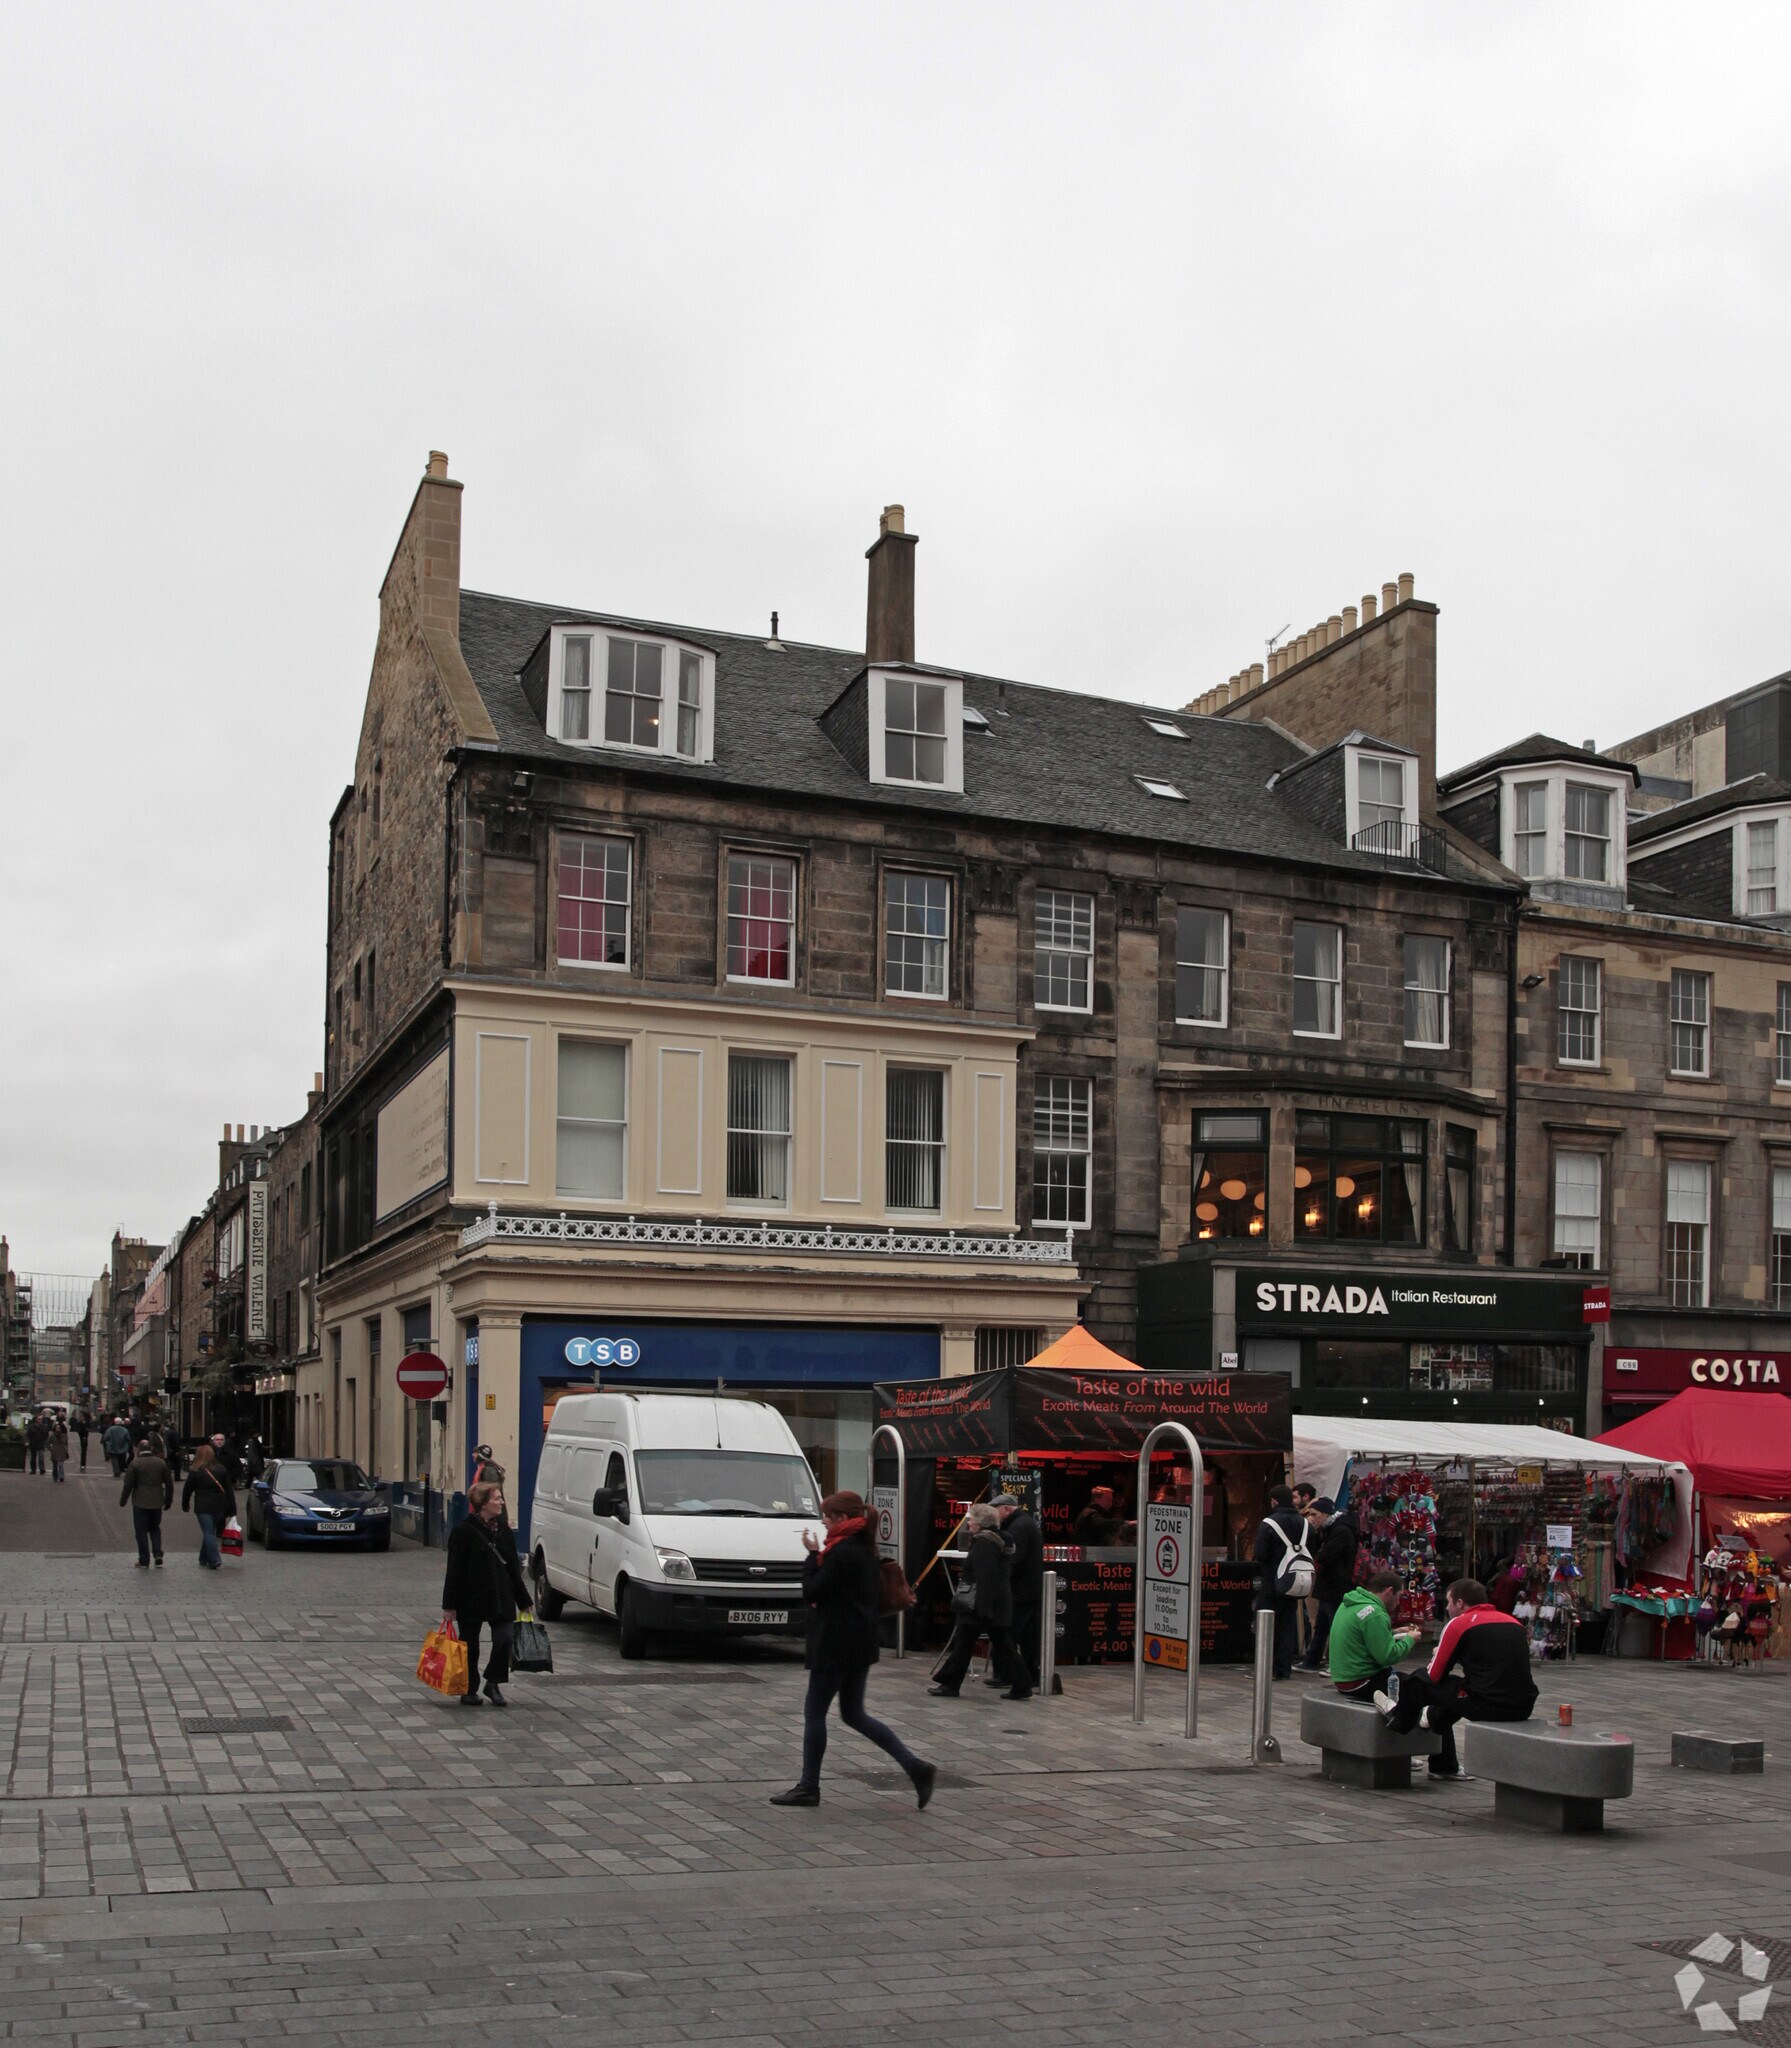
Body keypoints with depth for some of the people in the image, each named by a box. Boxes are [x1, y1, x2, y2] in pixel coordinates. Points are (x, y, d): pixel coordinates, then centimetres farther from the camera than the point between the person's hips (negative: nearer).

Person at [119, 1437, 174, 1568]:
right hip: (156, 1502, 3)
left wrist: (123, 1500, 1)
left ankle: (144, 1561, 6)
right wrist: (168, 1500, 15)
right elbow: (169, 1483, 6)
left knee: (141, 1531, 5)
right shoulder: (161, 1463, 2)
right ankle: (158, 1555, 2)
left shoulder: (135, 1463, -9)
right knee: (155, 1529, 17)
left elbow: (128, 1484, -10)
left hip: (140, 1503, -3)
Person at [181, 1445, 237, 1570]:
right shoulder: (221, 1470, 5)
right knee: (210, 1532, 17)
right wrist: (232, 1509, 9)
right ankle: (204, 1559, 24)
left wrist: (185, 1504, 14)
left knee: (208, 1533, -3)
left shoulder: (195, 1473, -6)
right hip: (219, 1507, 5)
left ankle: (215, 1560, -14)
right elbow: (229, 1490, 6)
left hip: (203, 1507, -4)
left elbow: (187, 1489, -1)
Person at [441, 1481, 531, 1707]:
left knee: (505, 1638, -8)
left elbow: (513, 1567, 11)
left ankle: (493, 1684, 11)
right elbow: (454, 1570, -10)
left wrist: (523, 1601, 11)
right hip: (471, 1599, -4)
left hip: (500, 1597, 4)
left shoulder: (503, 1530, 7)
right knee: (470, 1646, 7)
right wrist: (449, 1605, -12)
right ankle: (469, 1690, 24)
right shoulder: (465, 1532, -10)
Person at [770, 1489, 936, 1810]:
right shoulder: (864, 1549, 12)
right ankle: (916, 1767, 8)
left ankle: (808, 1787, 12)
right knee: (854, 1714, 15)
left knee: (814, 1713, 3)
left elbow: (811, 1593, -16)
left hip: (835, 1647, -10)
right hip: (860, 1645, 10)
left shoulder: (842, 1552, -19)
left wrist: (812, 1555, -8)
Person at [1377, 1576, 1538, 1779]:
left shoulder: (1459, 1624, -3)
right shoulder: (1514, 1622, 15)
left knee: (1421, 1681, 13)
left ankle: (1400, 1719, 43)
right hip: (1523, 1708, 7)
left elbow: (1435, 1675, 3)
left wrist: (1439, 1656, 25)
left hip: (1488, 1706, -7)